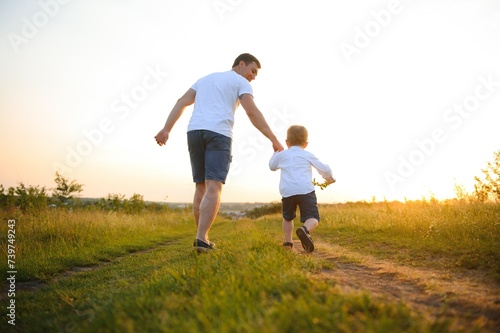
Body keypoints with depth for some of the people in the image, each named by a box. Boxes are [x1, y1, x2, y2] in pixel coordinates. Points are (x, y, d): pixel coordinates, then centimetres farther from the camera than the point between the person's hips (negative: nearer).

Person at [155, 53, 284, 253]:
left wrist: (166, 130, 8)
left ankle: (203, 237, 10)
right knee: (213, 188, -12)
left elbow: (182, 102, 17)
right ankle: (201, 239, -24)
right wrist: (274, 139, -5)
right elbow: (252, 112, -5)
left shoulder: (205, 79, 30)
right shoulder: (241, 82, 11)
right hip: (218, 134, -6)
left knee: (202, 187, 11)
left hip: (195, 132, 6)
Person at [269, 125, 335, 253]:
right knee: (313, 218, -5)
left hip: (287, 192, 2)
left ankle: (288, 241, 21)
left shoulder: (282, 155, 19)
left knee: (287, 218, 25)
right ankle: (305, 229, -35)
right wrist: (329, 178, 41)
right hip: (305, 190, -2)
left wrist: (276, 152, 56)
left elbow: (272, 166, 39)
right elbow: (325, 169, 19)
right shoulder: (307, 155, 15)